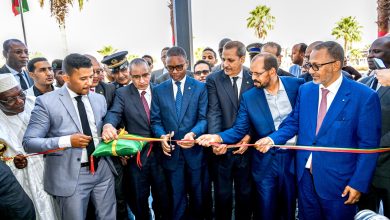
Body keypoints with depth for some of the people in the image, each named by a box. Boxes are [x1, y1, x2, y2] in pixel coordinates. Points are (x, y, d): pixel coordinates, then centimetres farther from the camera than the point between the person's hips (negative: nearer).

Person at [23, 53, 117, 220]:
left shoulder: (99, 99, 5)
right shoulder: (47, 102, -10)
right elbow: (28, 142, -10)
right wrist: (67, 141, -22)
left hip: (103, 169, 5)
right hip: (70, 176, -4)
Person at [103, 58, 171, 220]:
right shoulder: (122, 93, -3)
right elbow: (114, 113, -19)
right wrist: (108, 125, -41)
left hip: (160, 153, 2)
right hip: (136, 155, -1)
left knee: (163, 197, 18)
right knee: (139, 199, 16)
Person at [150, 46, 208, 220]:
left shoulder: (200, 87, 0)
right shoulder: (158, 90, 5)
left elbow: (203, 118, -7)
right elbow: (155, 120, 2)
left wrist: (193, 133, -26)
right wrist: (162, 136, -18)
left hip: (194, 150, 0)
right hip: (171, 152, 1)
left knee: (198, 196, 15)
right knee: (176, 198, 13)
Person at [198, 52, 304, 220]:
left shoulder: (296, 85, -6)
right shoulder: (248, 97, -7)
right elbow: (239, 130, -7)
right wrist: (217, 137, -23)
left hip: (294, 157, 1)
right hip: (266, 162, 0)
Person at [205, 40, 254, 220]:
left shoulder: (253, 79, 1)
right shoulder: (213, 79, -2)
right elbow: (214, 112, -11)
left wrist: (249, 136, -11)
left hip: (246, 145, 1)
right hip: (223, 147, -1)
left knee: (245, 193, 17)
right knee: (222, 194, 13)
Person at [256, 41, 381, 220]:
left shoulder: (364, 96, -11)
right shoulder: (305, 90, 2)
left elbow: (368, 145, -9)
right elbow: (293, 123, 8)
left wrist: (359, 183, -11)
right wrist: (272, 139, -10)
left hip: (338, 180, -4)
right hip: (305, 175, 4)